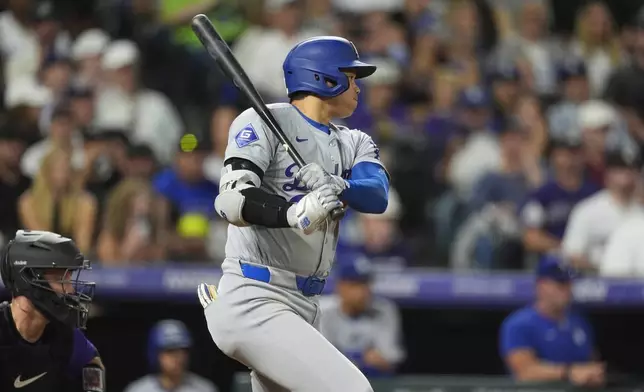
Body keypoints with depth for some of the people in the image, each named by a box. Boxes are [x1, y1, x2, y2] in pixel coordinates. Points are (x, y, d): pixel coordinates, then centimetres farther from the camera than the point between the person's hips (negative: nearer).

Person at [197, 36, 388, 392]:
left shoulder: (353, 144, 16)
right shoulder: (263, 122, -5)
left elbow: (377, 197, -5)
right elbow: (232, 199, -21)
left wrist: (337, 187, -28)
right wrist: (293, 213, -40)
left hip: (303, 308, 8)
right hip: (254, 305, -8)